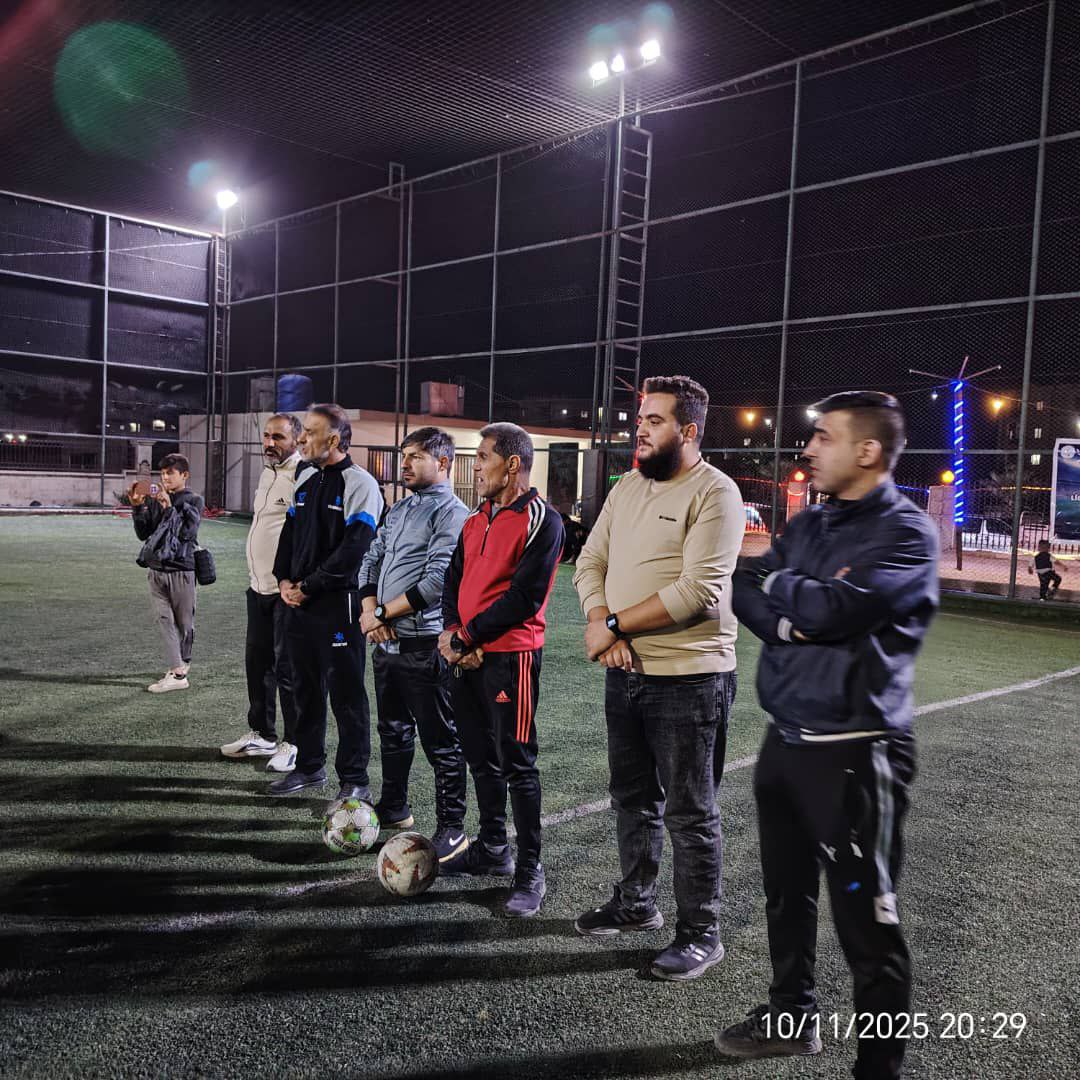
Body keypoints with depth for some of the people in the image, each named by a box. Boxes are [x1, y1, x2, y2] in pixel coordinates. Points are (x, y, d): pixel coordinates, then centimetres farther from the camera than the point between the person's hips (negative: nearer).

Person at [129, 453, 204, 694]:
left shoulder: (193, 500, -1)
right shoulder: (155, 499, 9)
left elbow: (188, 531, -13)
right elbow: (143, 534, 7)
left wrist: (169, 508, -20)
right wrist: (137, 508, -5)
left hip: (181, 569, -3)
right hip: (156, 569, 3)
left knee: (184, 622, 6)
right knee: (164, 620, -3)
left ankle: (182, 663, 19)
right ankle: (177, 673, -2)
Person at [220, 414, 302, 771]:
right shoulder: (267, 473, 15)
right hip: (259, 585, 9)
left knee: (288, 666, -1)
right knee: (257, 661, 16)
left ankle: (294, 743, 11)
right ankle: (261, 734, 30)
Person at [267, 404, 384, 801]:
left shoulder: (360, 484, -11)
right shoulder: (305, 477, 14)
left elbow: (353, 549, -17)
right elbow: (290, 531, 18)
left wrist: (308, 586, -13)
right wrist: (284, 579, 3)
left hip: (339, 604, -8)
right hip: (298, 603, 8)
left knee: (346, 693, -1)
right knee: (305, 688, 16)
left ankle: (354, 780, 8)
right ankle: (309, 766, 30)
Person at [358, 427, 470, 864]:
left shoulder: (451, 512, -12)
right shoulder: (399, 509, 16)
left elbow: (437, 579, -20)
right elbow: (371, 560, 15)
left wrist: (383, 612, -13)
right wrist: (369, 611, -3)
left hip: (425, 644, -9)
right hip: (387, 641, 9)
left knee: (440, 741, 0)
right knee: (393, 730, 21)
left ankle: (451, 828, 11)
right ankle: (393, 808, 37)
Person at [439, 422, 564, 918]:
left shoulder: (541, 521, -11)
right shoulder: (476, 520, 15)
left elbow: (524, 597, -18)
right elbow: (454, 579, 13)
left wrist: (466, 637, -14)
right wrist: (452, 631, -5)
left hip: (510, 656, -8)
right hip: (467, 657, 8)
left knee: (516, 764, -2)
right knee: (482, 759, 16)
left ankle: (529, 871, 9)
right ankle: (492, 849, 32)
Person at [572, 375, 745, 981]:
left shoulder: (715, 494, -14)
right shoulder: (627, 488, 11)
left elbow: (698, 591, -23)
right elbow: (591, 563, 8)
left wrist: (614, 624, -16)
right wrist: (602, 624, -12)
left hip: (689, 680, -7)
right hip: (626, 674, 8)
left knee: (690, 814, 5)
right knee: (634, 799, 21)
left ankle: (701, 933, 22)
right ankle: (636, 903, 40)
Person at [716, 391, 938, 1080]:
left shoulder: (906, 531, -11)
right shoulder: (810, 524, 12)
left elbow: (834, 609, -24)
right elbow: (746, 593, 4)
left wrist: (776, 585, -5)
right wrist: (794, 614, -16)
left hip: (853, 752, -8)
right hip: (786, 739, 8)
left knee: (866, 920, 1)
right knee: (788, 893, 21)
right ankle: (793, 1016, 40)